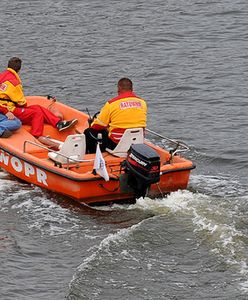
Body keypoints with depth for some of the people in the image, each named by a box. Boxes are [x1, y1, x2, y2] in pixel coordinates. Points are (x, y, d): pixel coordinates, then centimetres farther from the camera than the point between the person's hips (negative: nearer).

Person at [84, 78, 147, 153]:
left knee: (88, 132, 15)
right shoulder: (142, 102, 3)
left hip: (116, 144, -6)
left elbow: (97, 126, -2)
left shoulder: (111, 103, -11)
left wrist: (91, 124, 24)